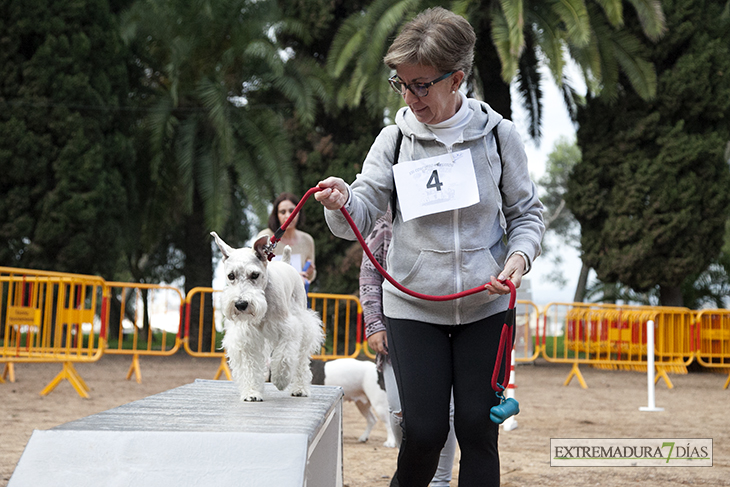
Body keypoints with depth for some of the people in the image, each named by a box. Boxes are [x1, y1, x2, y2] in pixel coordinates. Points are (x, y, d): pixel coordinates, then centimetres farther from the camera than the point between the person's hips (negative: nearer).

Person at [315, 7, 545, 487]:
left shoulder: (498, 135, -2)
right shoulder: (394, 140, -1)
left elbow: (527, 213, 7)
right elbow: (364, 215, -5)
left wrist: (519, 257, -13)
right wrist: (343, 202, -28)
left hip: (485, 305, 0)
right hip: (413, 306, 0)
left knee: (478, 429, 3)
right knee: (425, 431, -3)